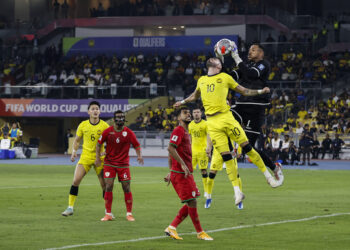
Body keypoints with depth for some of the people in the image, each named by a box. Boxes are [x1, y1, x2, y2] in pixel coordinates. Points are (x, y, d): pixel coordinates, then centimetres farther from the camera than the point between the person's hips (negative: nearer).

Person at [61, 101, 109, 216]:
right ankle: (70, 208, -1)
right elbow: (77, 140, 13)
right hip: (86, 156, 1)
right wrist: (74, 152, -1)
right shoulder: (83, 125, 1)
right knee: (76, 180, -10)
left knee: (104, 184, 0)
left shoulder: (104, 126, -4)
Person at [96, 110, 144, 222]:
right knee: (108, 187, -7)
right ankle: (108, 214, 0)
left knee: (126, 188, -1)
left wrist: (139, 155, -15)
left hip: (123, 164, 0)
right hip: (109, 163, 0)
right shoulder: (108, 131, -3)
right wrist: (97, 157, -1)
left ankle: (129, 213, 10)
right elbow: (99, 143, 8)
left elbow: (136, 145, 2)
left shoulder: (129, 132, -4)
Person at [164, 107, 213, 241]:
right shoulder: (179, 130, -11)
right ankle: (200, 232, 3)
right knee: (192, 202, -5)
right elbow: (171, 148, -24)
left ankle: (171, 228, 12)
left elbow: (171, 153, 23)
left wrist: (171, 172, 22)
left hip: (186, 173, 10)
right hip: (180, 173, -10)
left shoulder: (186, 132, 19)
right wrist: (183, 164, -27)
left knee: (191, 203, 9)